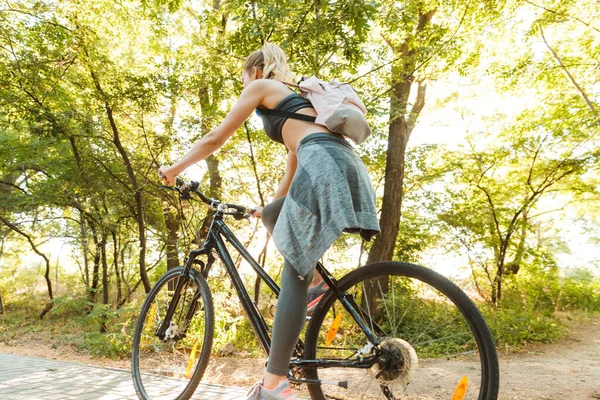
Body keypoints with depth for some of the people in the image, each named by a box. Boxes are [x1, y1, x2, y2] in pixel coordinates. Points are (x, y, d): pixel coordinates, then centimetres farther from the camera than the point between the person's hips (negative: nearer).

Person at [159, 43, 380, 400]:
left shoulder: (261, 87, 16)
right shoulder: (298, 96, 38)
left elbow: (216, 139, 15)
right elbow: (295, 164, 39)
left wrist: (175, 168, 28)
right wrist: (270, 205, 48)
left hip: (325, 167, -8)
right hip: (349, 167, 8)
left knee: (295, 274, -8)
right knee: (272, 215, 26)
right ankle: (314, 283, 14)